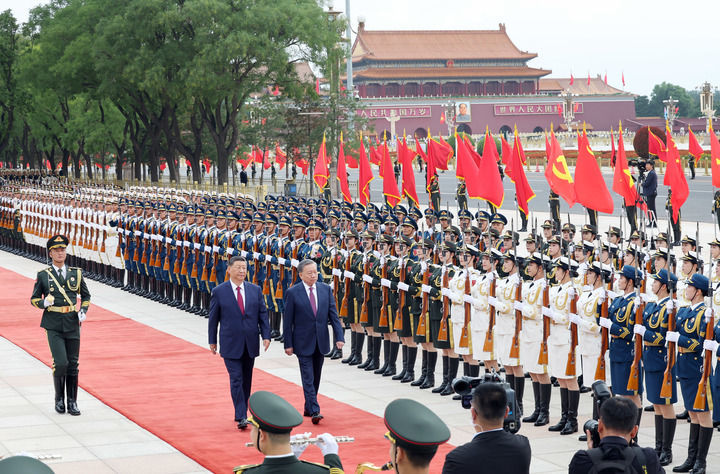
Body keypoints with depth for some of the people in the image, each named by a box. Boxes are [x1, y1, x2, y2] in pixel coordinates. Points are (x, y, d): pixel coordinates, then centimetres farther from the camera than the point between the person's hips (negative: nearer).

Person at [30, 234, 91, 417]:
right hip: (53, 325, -3)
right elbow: (34, 299, 7)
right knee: (60, 363, -13)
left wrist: (83, 311, -1)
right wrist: (44, 303, -15)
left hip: (72, 324, 3)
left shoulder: (76, 273, 6)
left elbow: (86, 295, 17)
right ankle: (59, 399, 9)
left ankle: (72, 402, 15)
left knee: (73, 364, 4)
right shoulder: (43, 275, 0)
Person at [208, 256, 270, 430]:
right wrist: (212, 341, 5)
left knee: (247, 380, 11)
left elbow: (263, 314, 7)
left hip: (250, 344, 4)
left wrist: (266, 335, -4)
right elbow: (213, 318, 3)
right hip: (230, 344, -4)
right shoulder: (219, 292, -3)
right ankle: (241, 417, -12)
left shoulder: (255, 290, 5)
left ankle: (243, 412, 22)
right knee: (236, 380, -10)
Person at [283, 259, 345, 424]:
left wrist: (339, 337, -5)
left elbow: (333, 314, 4)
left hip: (320, 341, 4)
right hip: (303, 342, -4)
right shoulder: (293, 292, -7)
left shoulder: (325, 289, 4)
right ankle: (314, 411, -12)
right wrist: (288, 344, -7)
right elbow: (288, 321, -5)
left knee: (316, 378, 12)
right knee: (308, 378, -8)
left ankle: (308, 408, 24)